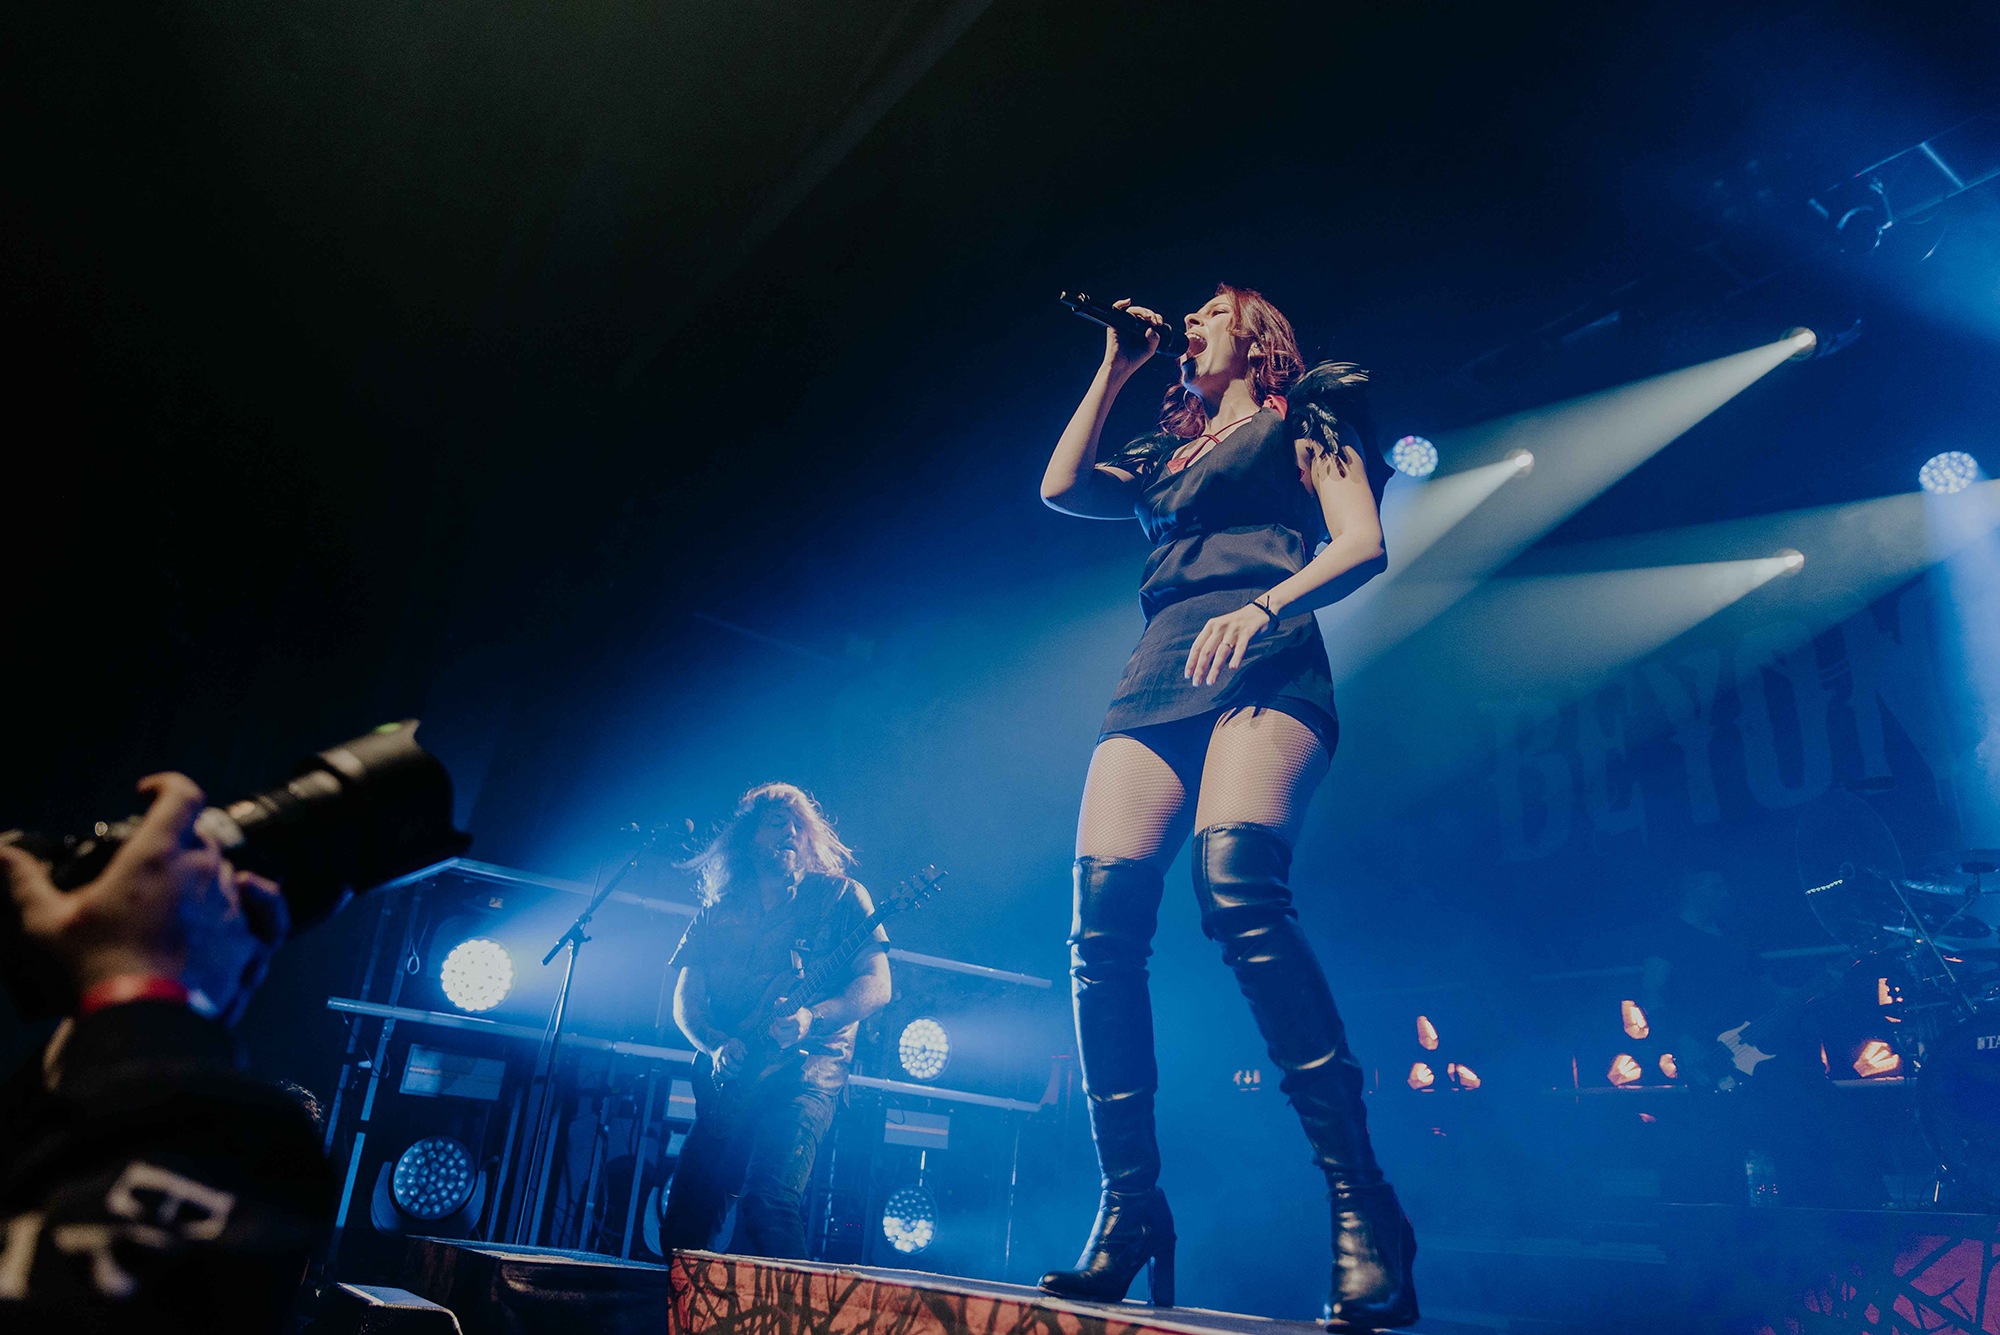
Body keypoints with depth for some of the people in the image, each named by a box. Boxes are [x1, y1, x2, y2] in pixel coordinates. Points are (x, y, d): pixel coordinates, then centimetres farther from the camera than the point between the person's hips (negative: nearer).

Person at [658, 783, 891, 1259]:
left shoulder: (840, 896, 4)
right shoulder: (718, 911, 14)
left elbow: (876, 985, -4)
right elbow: (684, 999, 12)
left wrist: (811, 1017, -20)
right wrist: (716, 1046, -8)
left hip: (806, 1065, -4)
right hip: (728, 1077, 4)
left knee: (770, 1197, -23)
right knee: (685, 1215, 2)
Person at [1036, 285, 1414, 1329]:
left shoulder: (1305, 416, 19)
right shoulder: (1163, 458, 34)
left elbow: (1361, 546, 4)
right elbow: (1060, 487, 20)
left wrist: (1263, 607, -15)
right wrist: (1113, 370, 28)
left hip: (1262, 665, -5)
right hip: (1156, 679, 6)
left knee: (1236, 883, -33)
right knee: (1103, 915, -15)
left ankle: (1362, 1207, -30)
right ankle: (1128, 1206, -9)